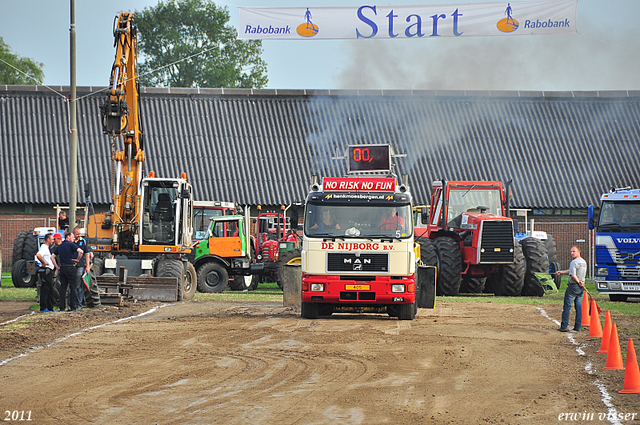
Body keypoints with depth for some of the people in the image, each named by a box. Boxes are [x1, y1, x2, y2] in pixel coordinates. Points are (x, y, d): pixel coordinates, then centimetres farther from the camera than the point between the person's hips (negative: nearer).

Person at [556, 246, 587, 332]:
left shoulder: (574, 262, -14)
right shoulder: (583, 262, 14)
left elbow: (573, 275, -22)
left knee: (567, 306, -1)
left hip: (573, 285, -8)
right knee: (579, 306, 9)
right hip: (581, 287, 8)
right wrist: (561, 272, 25)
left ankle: (564, 326, -1)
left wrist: (578, 282, -10)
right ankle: (578, 326, 9)